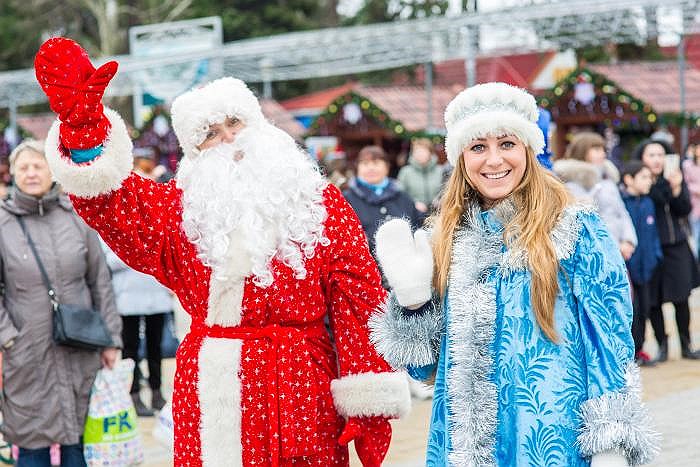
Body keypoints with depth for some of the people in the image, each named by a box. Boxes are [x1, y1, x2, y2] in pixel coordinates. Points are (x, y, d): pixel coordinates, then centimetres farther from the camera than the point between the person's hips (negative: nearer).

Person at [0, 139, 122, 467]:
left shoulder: (76, 217, 4)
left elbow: (100, 281, 7)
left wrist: (110, 338, 5)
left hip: (80, 352, 2)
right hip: (27, 354, -2)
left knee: (78, 440, 7)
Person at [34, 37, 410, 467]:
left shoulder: (320, 202, 4)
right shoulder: (179, 208, 12)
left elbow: (357, 301, -2)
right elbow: (113, 201, -6)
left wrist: (369, 407, -10)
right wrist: (80, 120, -22)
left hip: (297, 394, -2)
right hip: (207, 393, 2)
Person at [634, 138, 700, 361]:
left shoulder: (675, 178, 4)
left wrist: (676, 188, -15)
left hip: (676, 246, 2)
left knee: (681, 298, 4)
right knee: (654, 301, 3)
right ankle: (662, 345, 17)